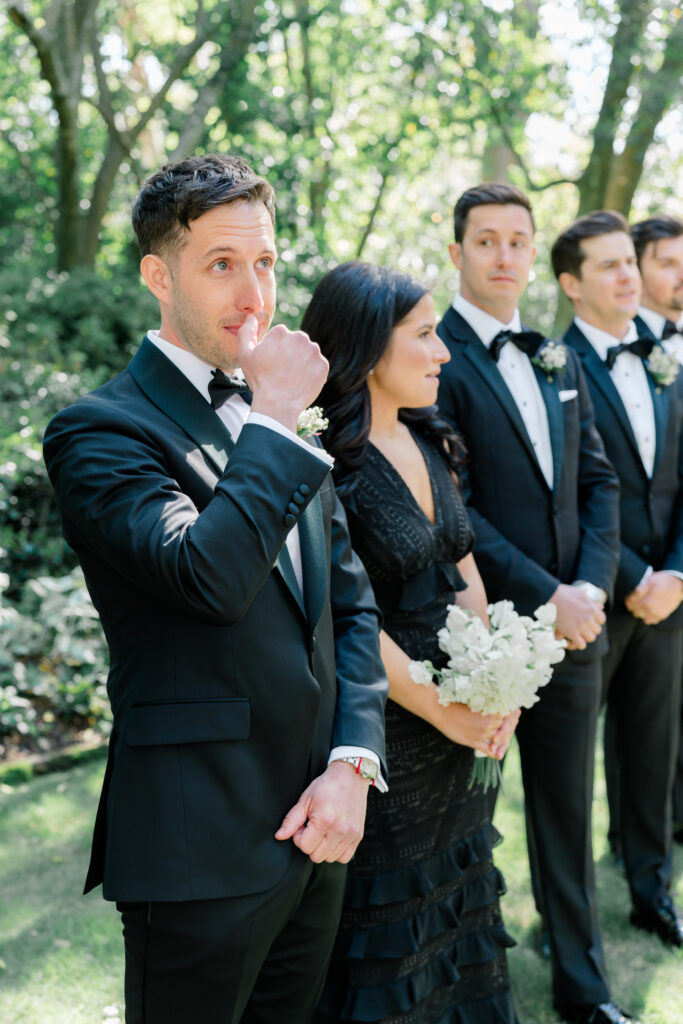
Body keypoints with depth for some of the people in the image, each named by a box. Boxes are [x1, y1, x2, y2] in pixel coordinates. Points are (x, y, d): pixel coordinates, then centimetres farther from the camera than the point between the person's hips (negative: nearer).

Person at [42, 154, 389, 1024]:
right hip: (201, 850, -7)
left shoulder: (283, 422, 11)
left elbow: (351, 605, 11)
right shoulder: (98, 431, -12)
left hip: (315, 827, 7)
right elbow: (208, 578, -29)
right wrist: (275, 419, -19)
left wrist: (354, 763, -1)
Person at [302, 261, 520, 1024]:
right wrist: (443, 710, -15)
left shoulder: (428, 440, 6)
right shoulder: (325, 460, -20)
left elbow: (464, 571, 8)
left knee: (455, 903, 24)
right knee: (386, 932, 11)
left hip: (459, 726, 8)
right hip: (382, 726, -8)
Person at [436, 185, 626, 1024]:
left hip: (573, 625, 6)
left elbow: (598, 481, 11)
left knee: (568, 812, 15)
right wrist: (545, 595, -16)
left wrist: (592, 586, -5)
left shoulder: (557, 361, 13)